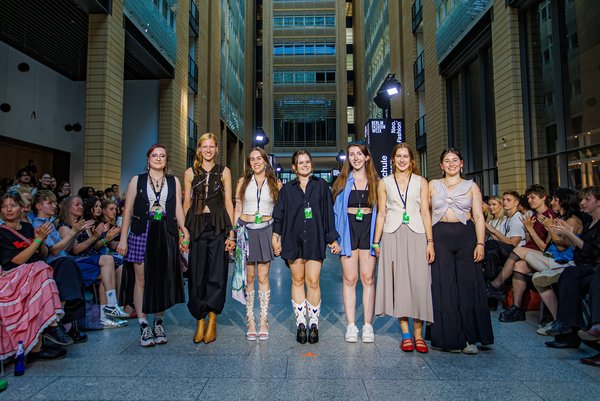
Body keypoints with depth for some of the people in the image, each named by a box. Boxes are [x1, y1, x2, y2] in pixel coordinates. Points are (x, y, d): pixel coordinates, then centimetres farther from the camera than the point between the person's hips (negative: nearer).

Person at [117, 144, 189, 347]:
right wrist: (123, 238, -1)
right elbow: (128, 210, 5)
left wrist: (184, 231, -9)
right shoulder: (137, 180, 9)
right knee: (142, 279, -1)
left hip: (166, 235, 1)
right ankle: (143, 326, 6)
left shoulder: (174, 182, 12)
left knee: (162, 280, 4)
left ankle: (158, 323, 16)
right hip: (142, 233, -1)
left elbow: (178, 210, 7)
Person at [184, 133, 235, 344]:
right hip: (196, 225, 1)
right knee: (196, 274, 1)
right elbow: (186, 204, 10)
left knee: (217, 273, -2)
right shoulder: (190, 172, 10)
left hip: (218, 225, -1)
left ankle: (212, 321, 10)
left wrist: (231, 232, -3)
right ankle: (200, 321, 13)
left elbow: (228, 203, 4)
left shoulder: (224, 172, 7)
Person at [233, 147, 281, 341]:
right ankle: (250, 322, 11)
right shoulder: (243, 181, 9)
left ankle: (264, 322, 8)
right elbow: (237, 209, 9)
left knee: (263, 277, 0)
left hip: (266, 230, 0)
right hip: (246, 229, 1)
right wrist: (234, 232, 1)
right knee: (248, 277, 3)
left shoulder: (275, 184, 8)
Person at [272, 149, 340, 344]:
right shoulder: (287, 189, 12)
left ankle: (313, 324, 7)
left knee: (313, 282, -5)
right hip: (293, 239, 2)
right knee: (297, 281, 5)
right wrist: (276, 236, 2)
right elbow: (279, 214, 11)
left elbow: (329, 213, 8)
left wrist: (332, 239, 5)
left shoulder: (321, 185, 9)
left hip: (315, 239, -1)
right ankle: (300, 324, 14)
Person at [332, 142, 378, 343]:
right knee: (349, 279, 0)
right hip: (348, 230, 0)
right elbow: (335, 209, 6)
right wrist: (335, 236, -3)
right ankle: (351, 325, 7)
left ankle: (368, 325, 9)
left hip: (368, 230, 0)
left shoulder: (375, 181, 9)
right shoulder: (343, 182, 8)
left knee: (368, 278, 1)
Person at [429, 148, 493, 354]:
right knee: (444, 287, 0)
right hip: (440, 236, 0)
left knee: (468, 286, -1)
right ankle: (450, 338, 9)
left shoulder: (471, 186, 11)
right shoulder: (433, 185, 12)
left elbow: (479, 217, 5)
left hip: (466, 236, 0)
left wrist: (480, 243, -7)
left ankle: (469, 338, 9)